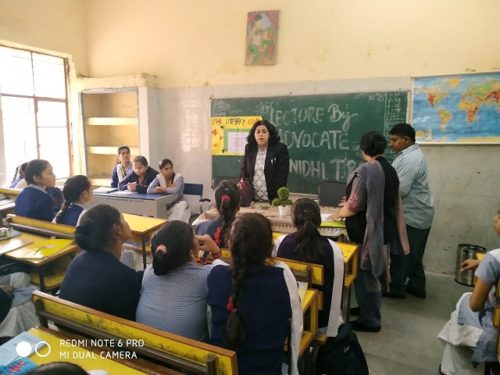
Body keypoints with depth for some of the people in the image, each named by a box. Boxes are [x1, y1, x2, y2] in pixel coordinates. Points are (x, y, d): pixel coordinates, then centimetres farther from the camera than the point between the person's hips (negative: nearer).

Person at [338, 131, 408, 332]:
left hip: (368, 231, -9)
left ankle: (369, 320, 18)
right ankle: (370, 309, 38)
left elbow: (355, 206, -21)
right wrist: (350, 204, 22)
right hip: (383, 229, 9)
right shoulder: (390, 170, 5)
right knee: (374, 271, 21)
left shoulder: (365, 170, -21)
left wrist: (341, 212, 1)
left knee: (365, 274, 5)